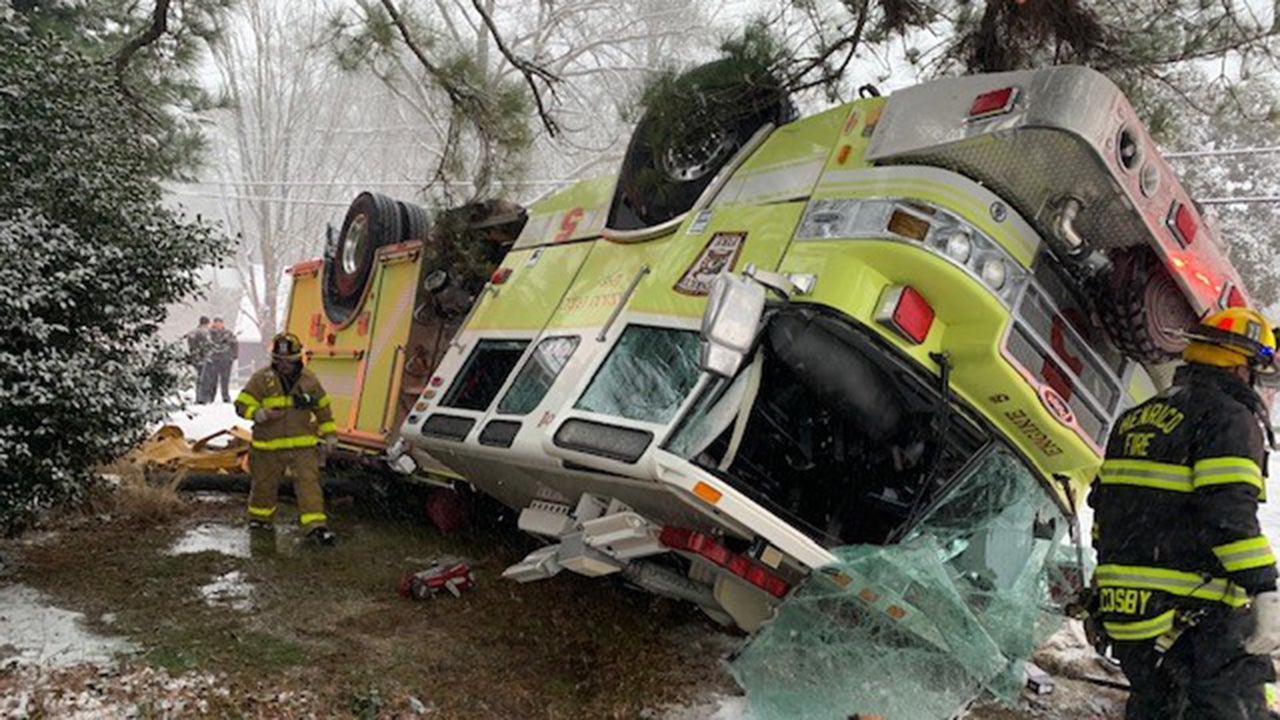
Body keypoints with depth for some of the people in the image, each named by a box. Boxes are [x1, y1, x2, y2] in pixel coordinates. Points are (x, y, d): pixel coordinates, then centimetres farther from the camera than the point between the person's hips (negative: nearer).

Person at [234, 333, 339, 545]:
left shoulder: (309, 379, 3)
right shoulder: (262, 379, -5)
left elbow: (323, 408, 14)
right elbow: (242, 405, -4)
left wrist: (330, 435, 14)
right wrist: (261, 414, -25)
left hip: (303, 445, 0)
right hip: (268, 446, 0)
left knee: (308, 482, -10)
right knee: (264, 484, 15)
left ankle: (315, 525, -12)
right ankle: (260, 518, 39)